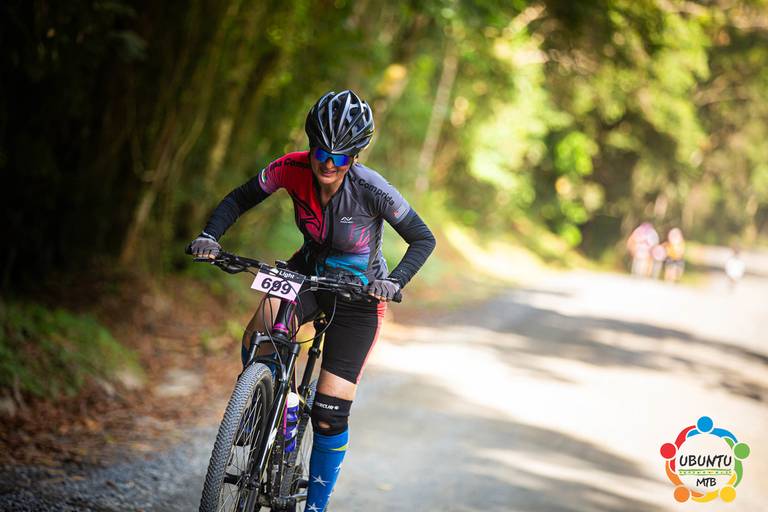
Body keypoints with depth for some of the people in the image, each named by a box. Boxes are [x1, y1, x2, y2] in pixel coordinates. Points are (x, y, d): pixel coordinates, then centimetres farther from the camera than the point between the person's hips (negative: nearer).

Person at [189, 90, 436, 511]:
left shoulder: (372, 189, -28)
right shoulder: (292, 169, -20)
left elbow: (423, 239, -19)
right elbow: (240, 199, -6)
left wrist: (394, 281, -36)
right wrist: (210, 235, -23)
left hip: (358, 292, -3)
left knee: (330, 413, -7)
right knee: (257, 337, -31)